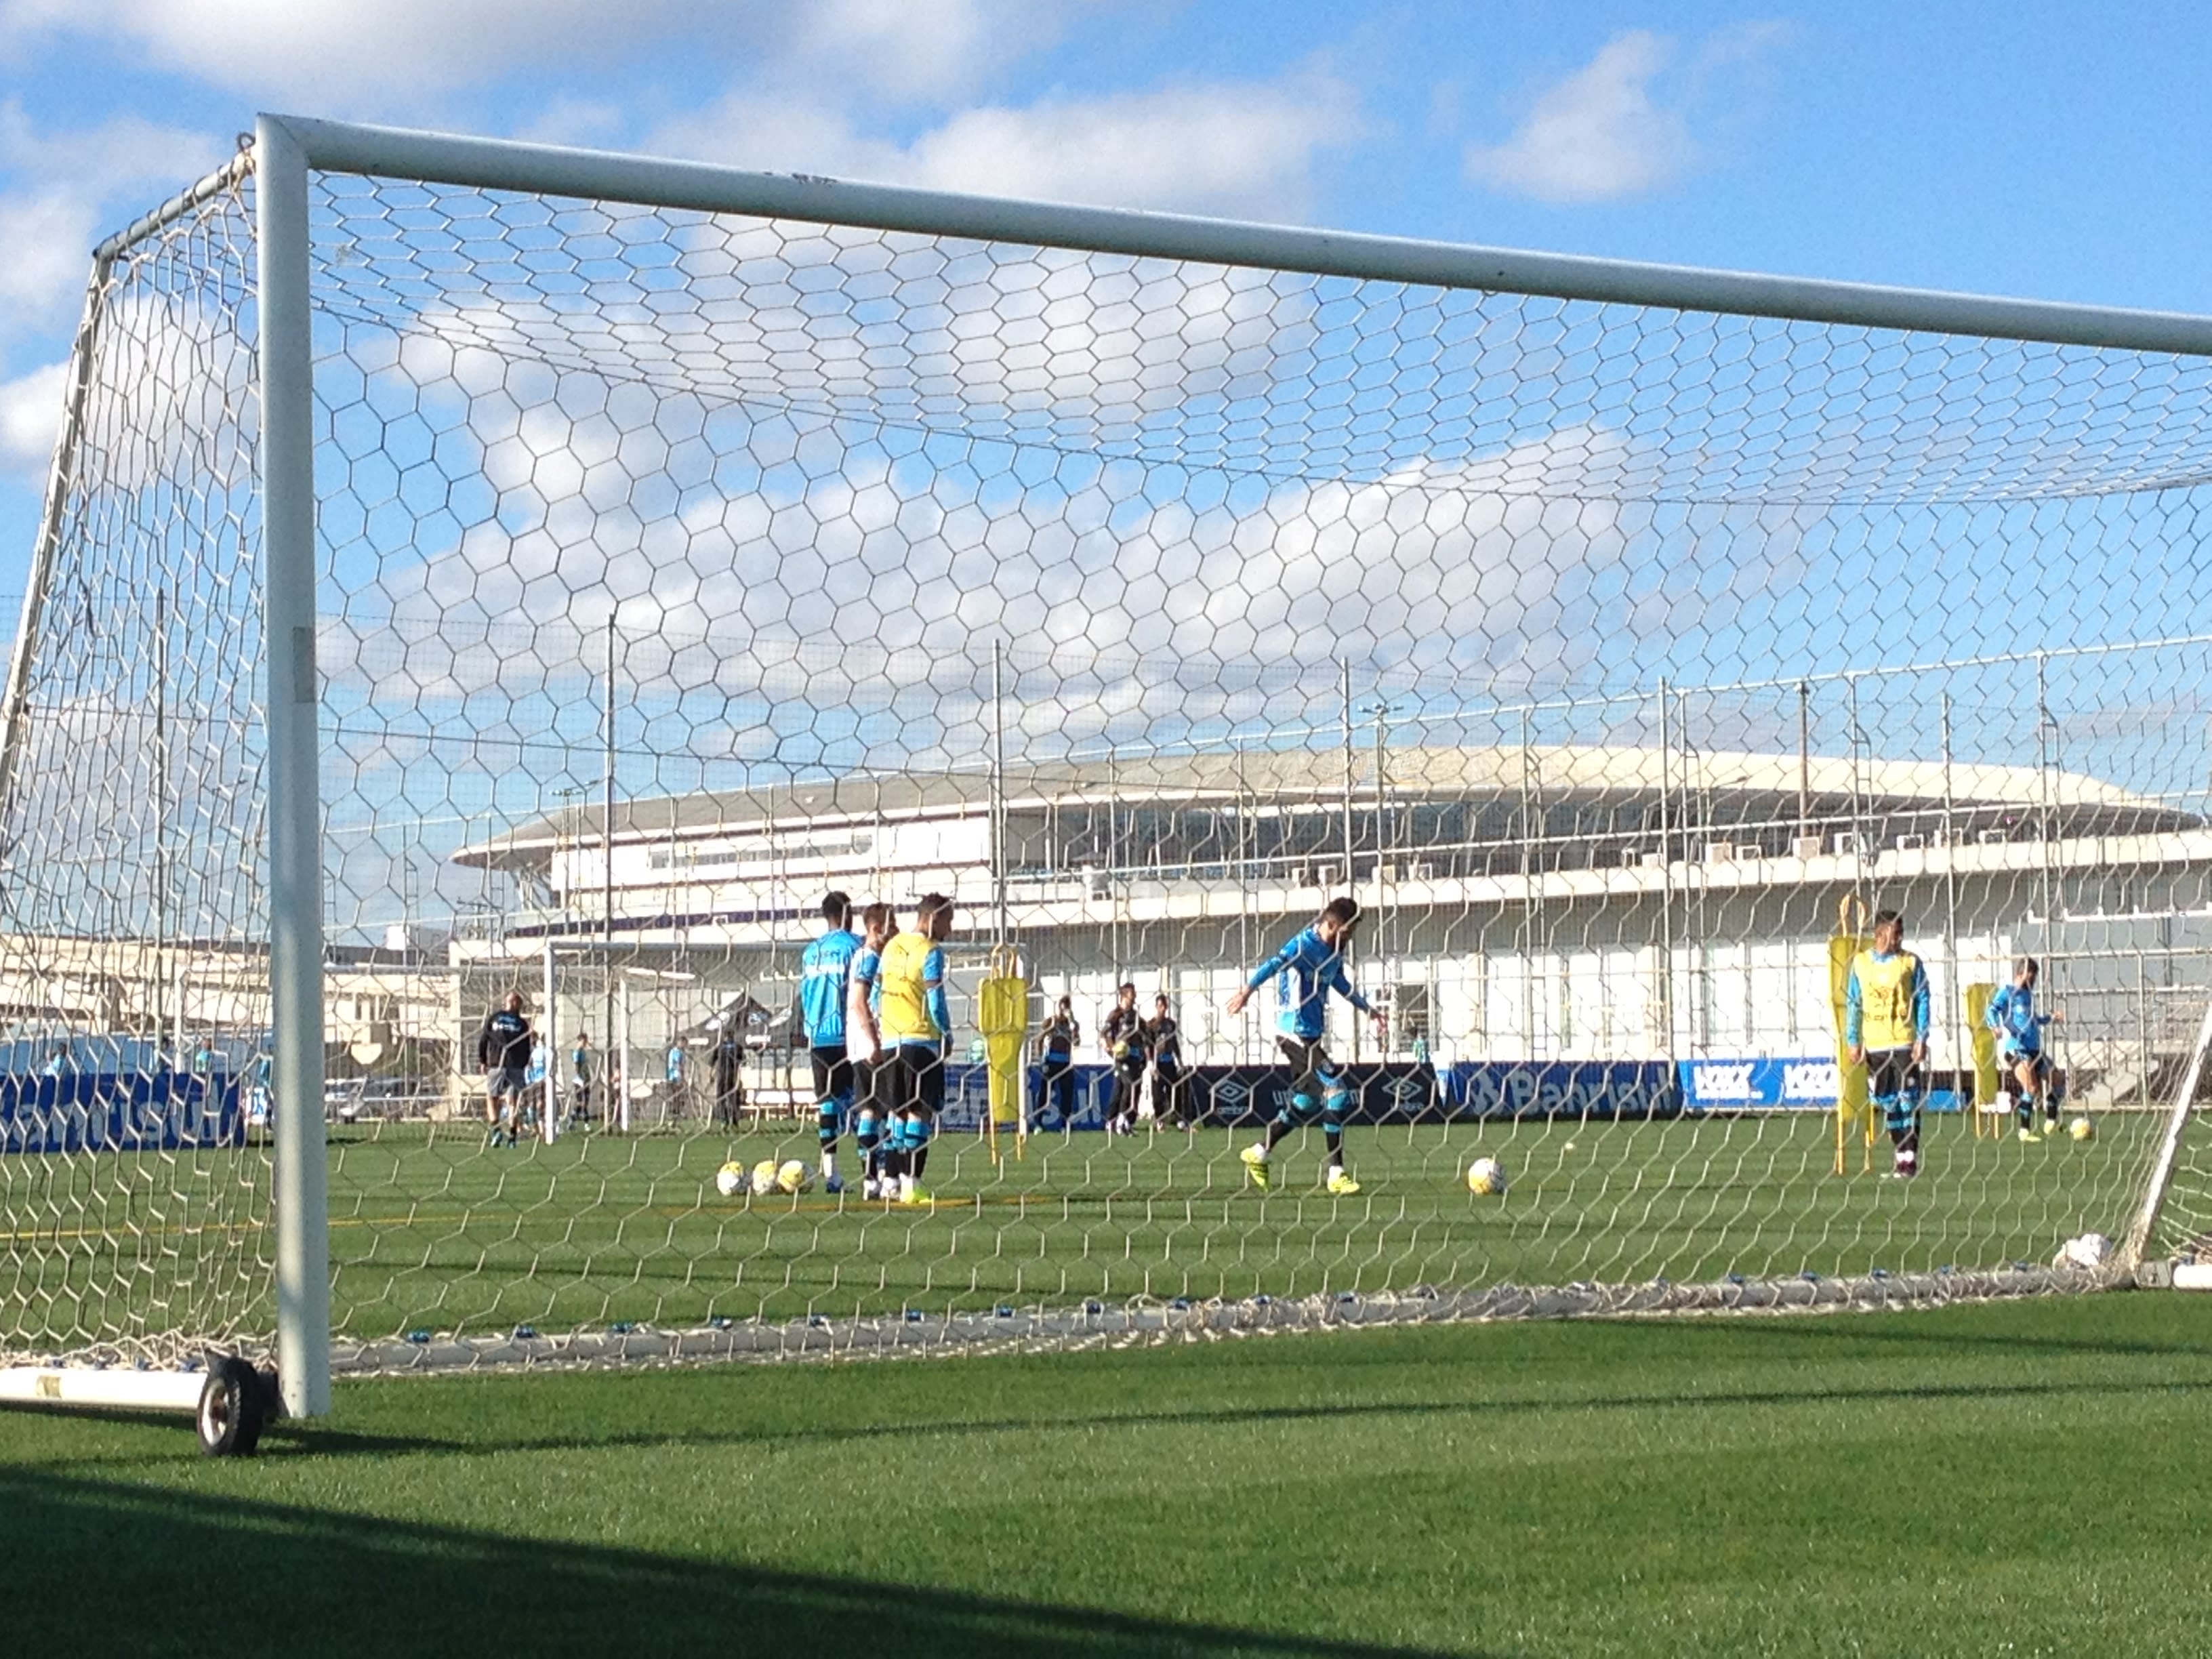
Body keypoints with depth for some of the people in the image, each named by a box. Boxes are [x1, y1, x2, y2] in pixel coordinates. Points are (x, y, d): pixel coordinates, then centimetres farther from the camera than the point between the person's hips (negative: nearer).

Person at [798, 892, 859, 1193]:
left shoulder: (811, 951, 12)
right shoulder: (853, 947, -5)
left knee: (826, 1103, 5)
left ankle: (830, 1174, 0)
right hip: (846, 1035, -5)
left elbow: (803, 996, 15)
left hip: (818, 1038, 5)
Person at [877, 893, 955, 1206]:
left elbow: (879, 990, 15)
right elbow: (935, 1002, -13)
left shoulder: (892, 947, 12)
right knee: (921, 1111, -4)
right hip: (921, 1040, -7)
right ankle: (911, 1183, -8)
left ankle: (891, 1180, 12)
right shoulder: (930, 951, -10)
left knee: (898, 1111, 13)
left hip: (892, 1040, 7)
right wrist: (947, 1036, 0)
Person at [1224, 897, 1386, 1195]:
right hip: (1296, 1033, -9)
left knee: (1306, 1101, 14)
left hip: (1310, 1035, 9)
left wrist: (1368, 1009, 38)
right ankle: (1337, 1174, -9)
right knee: (1337, 1093, -12)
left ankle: (1259, 1154, 26)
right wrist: (1247, 991, -42)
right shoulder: (1305, 945, -16)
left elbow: (1340, 984, 30)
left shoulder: (1334, 952, 11)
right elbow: (1274, 965, -29)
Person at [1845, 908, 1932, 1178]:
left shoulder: (1911, 962, 0)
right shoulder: (1860, 963, 5)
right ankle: (1902, 1154, 16)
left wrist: (1922, 1038, -8)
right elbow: (1853, 1004, 9)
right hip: (1874, 1045, 3)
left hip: (1904, 1043, -3)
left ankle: (1909, 1159, -3)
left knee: (1908, 1101, -5)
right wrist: (1853, 1041, 6)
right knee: (1886, 1102, 7)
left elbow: (1922, 1001, 0)